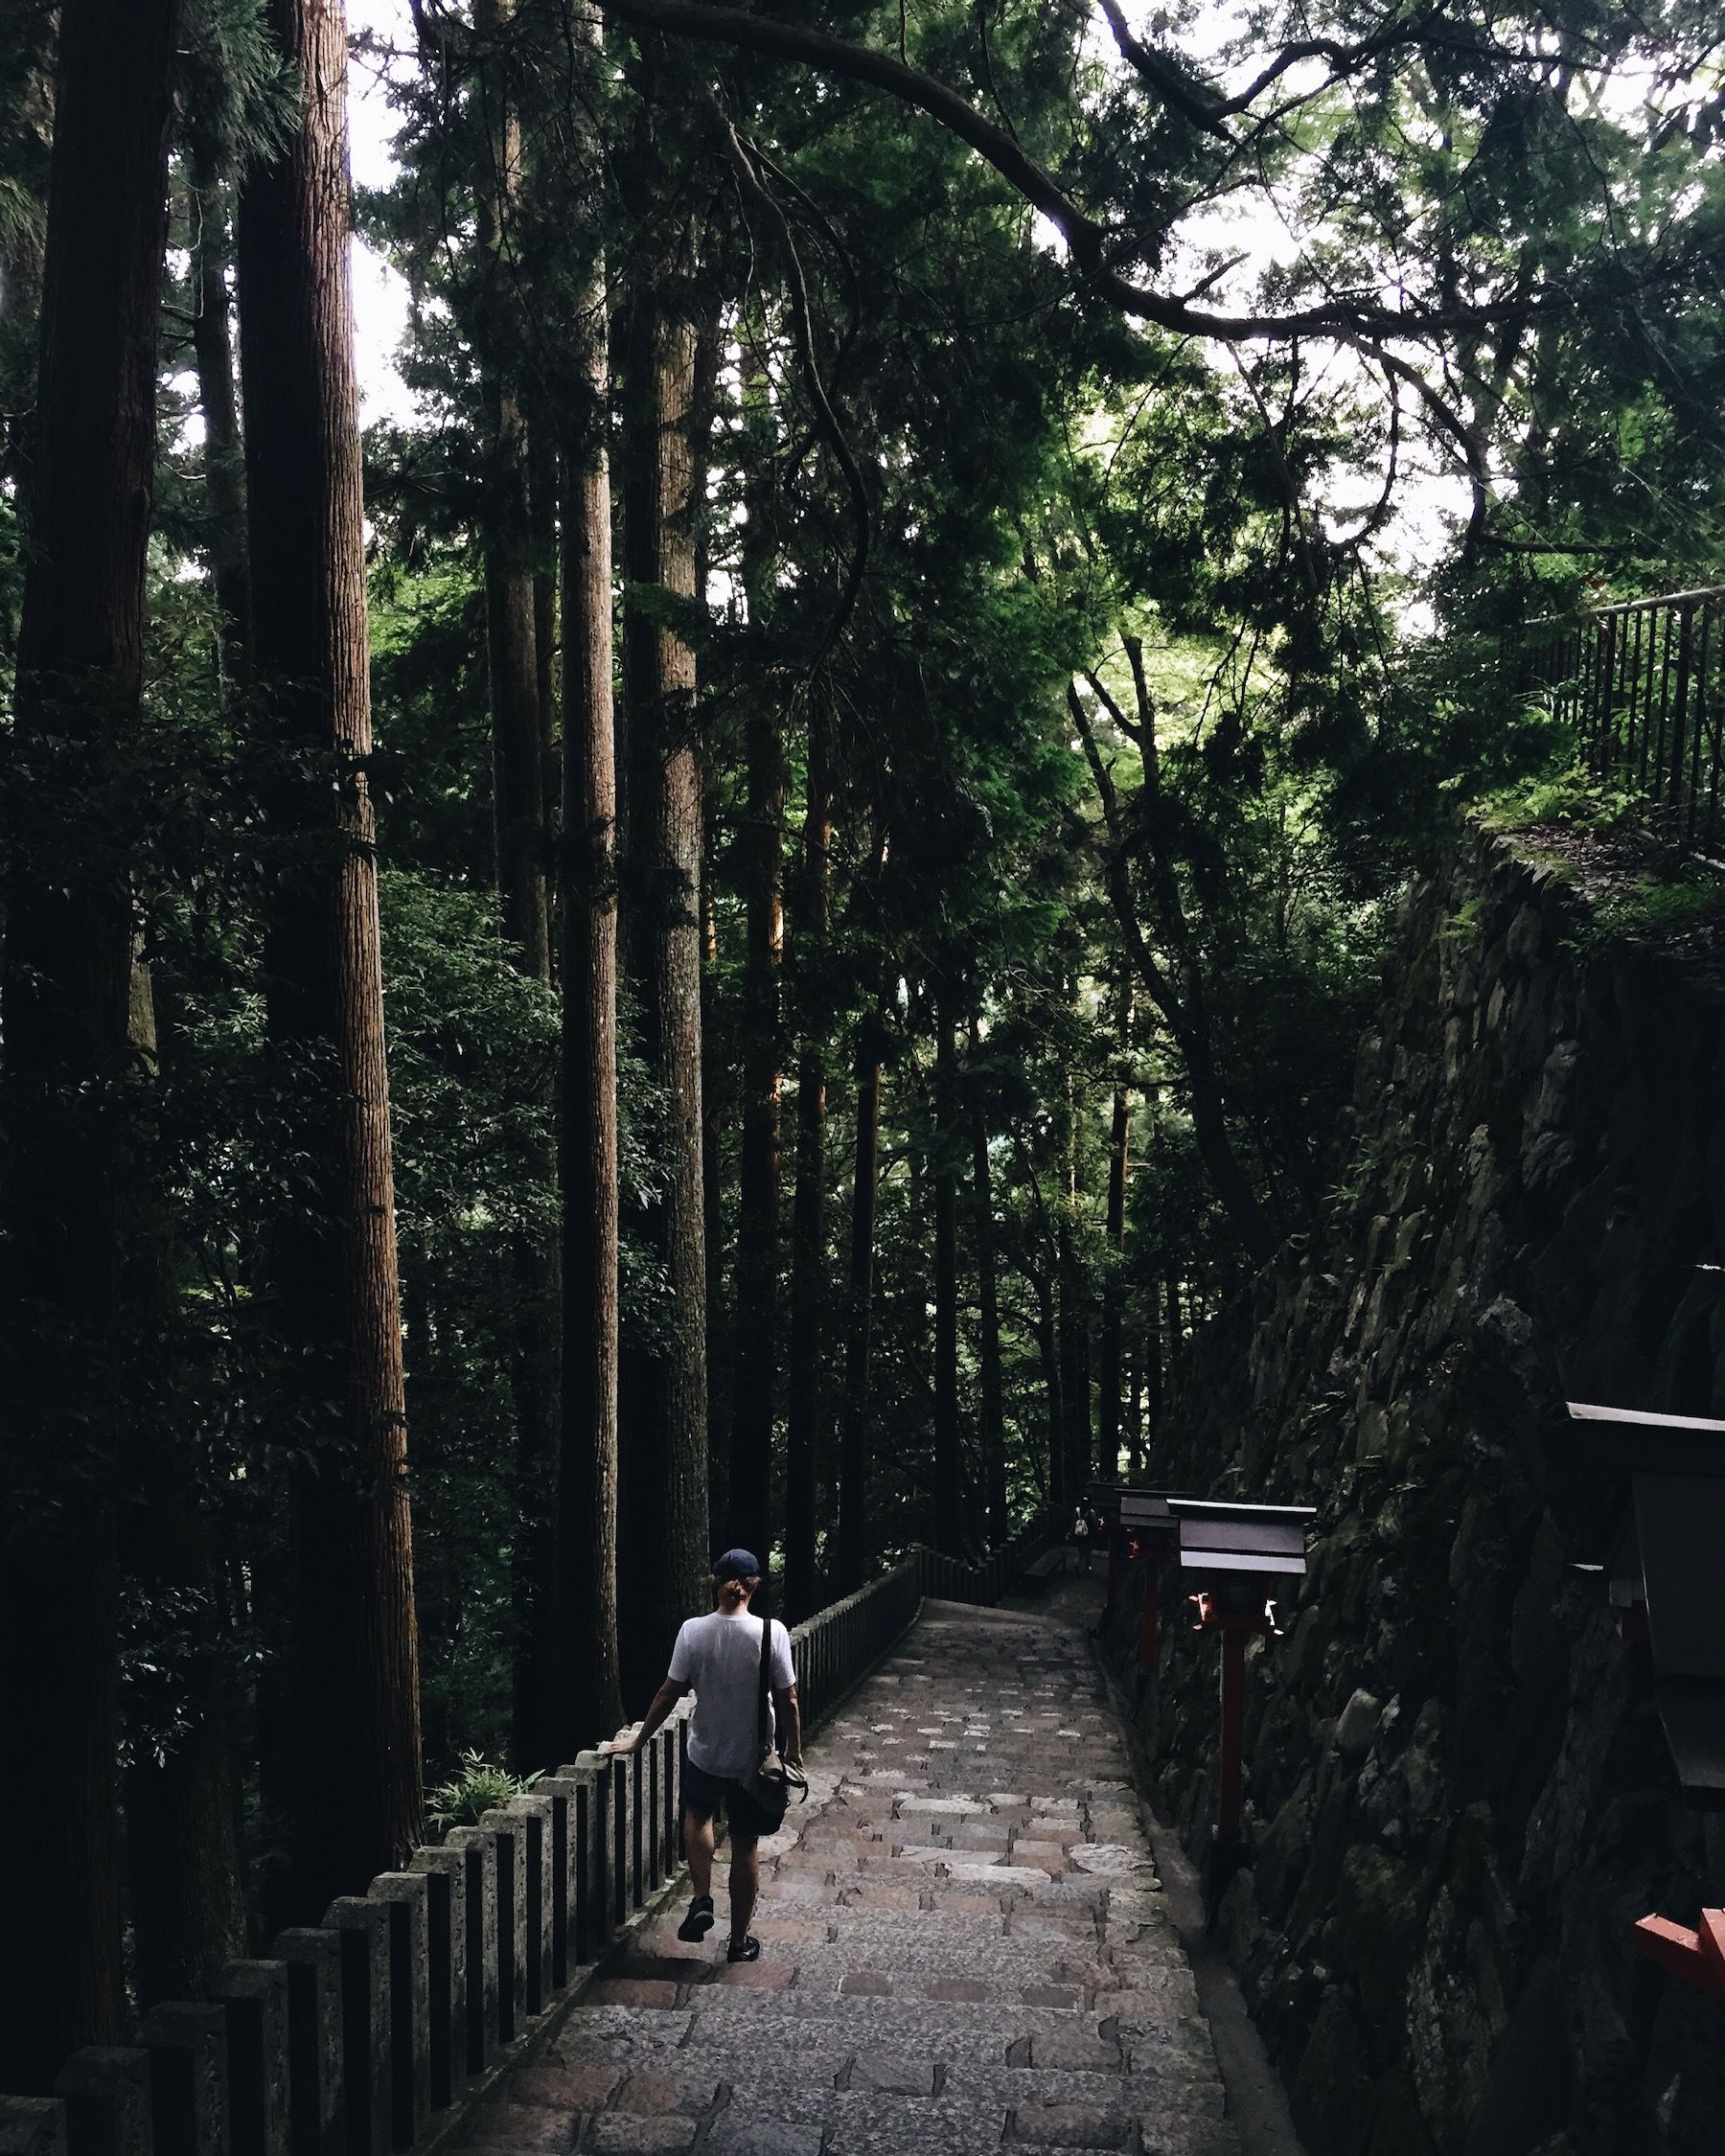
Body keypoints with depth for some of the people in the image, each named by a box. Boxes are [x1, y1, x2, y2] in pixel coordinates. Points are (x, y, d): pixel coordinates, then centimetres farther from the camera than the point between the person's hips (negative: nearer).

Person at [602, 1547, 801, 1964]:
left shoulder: (693, 1631, -14)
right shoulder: (772, 1633, -18)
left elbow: (669, 1693, -8)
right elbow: (787, 1702, -12)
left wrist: (638, 1739, 5)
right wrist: (793, 1750, 3)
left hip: (705, 1754, 1)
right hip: (754, 1758, -1)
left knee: (697, 1814, 31)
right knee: (746, 1845, 14)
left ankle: (701, 1901, 18)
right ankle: (739, 1939, 25)